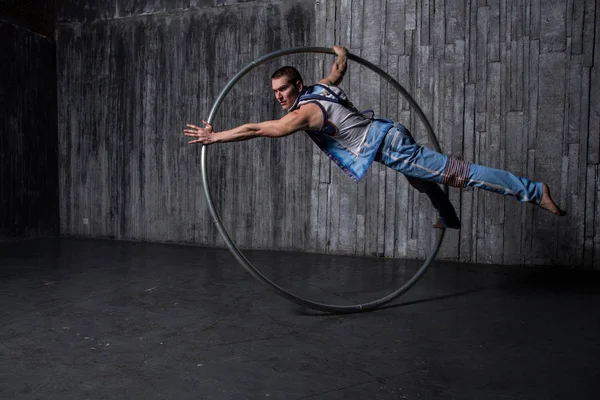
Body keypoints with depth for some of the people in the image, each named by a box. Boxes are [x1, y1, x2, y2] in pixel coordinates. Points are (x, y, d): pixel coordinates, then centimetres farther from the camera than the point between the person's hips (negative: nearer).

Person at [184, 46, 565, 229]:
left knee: (456, 172, -6)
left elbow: (255, 130, -14)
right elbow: (341, 64, 32)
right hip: (388, 134, 9)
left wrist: (213, 137, -8)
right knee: (423, 179, 30)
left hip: (387, 146, -9)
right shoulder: (324, 86, 10)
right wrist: (341, 51, 54)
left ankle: (533, 190, -1)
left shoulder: (304, 112, -14)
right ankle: (449, 218, 53)